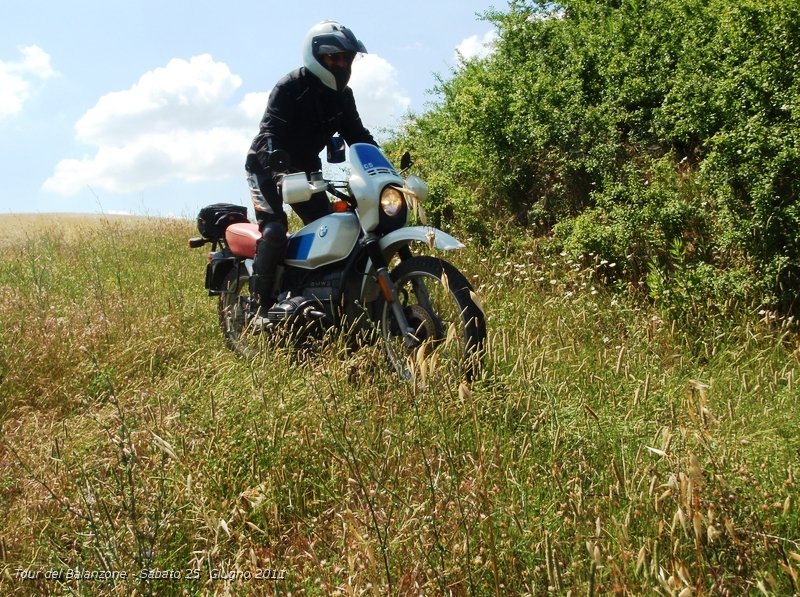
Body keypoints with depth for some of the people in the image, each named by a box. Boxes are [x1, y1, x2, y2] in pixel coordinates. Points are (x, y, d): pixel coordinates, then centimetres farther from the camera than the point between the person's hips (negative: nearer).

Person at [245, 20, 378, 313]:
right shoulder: (290, 87, -20)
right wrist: (278, 173, -48)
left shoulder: (342, 95, 3)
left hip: (305, 169, 7)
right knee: (275, 228, -25)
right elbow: (269, 134, -30)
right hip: (269, 168, -7)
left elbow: (358, 135, 4)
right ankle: (261, 304, -17)